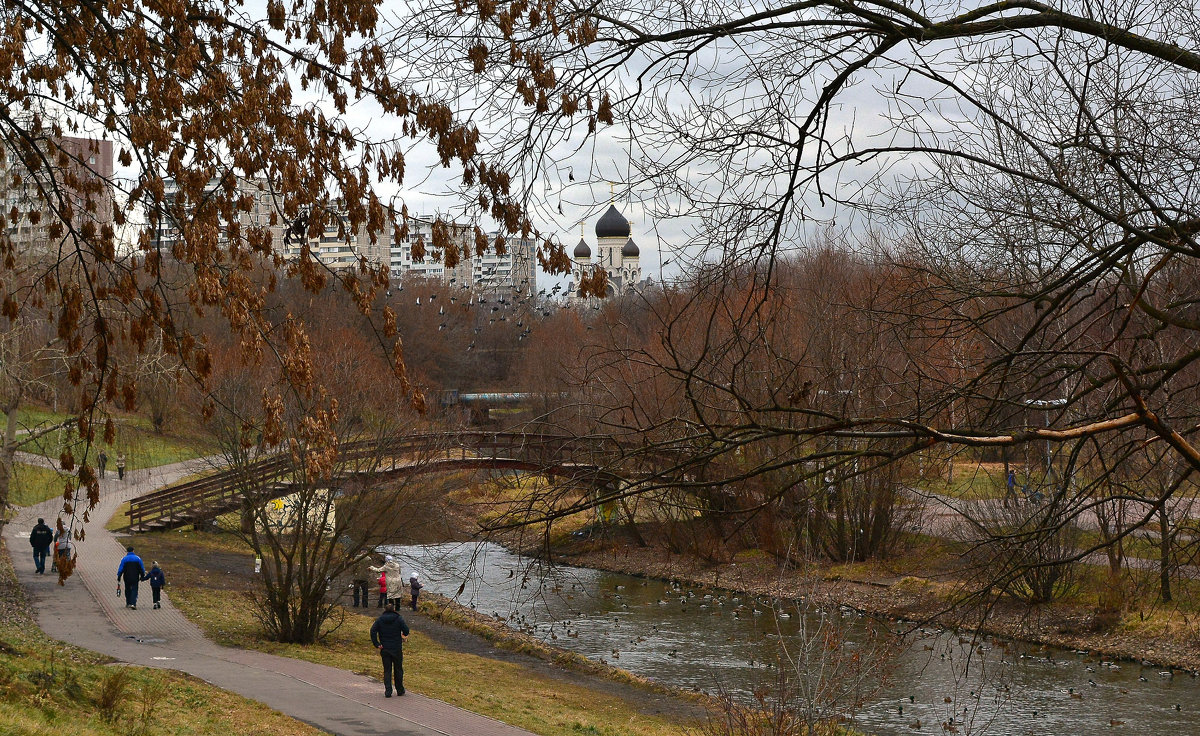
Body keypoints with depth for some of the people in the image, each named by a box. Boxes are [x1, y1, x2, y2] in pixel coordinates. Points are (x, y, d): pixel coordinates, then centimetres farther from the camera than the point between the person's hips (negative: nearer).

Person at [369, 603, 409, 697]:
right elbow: (406, 630, -8)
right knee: (398, 669, 12)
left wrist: (376, 644, -7)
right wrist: (404, 636, 15)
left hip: (384, 649, 1)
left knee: (387, 670, 6)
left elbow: (373, 631, -10)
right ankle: (400, 690, 19)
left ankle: (388, 691, -3)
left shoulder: (379, 619, 1)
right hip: (397, 649, -1)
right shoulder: (399, 619, -4)